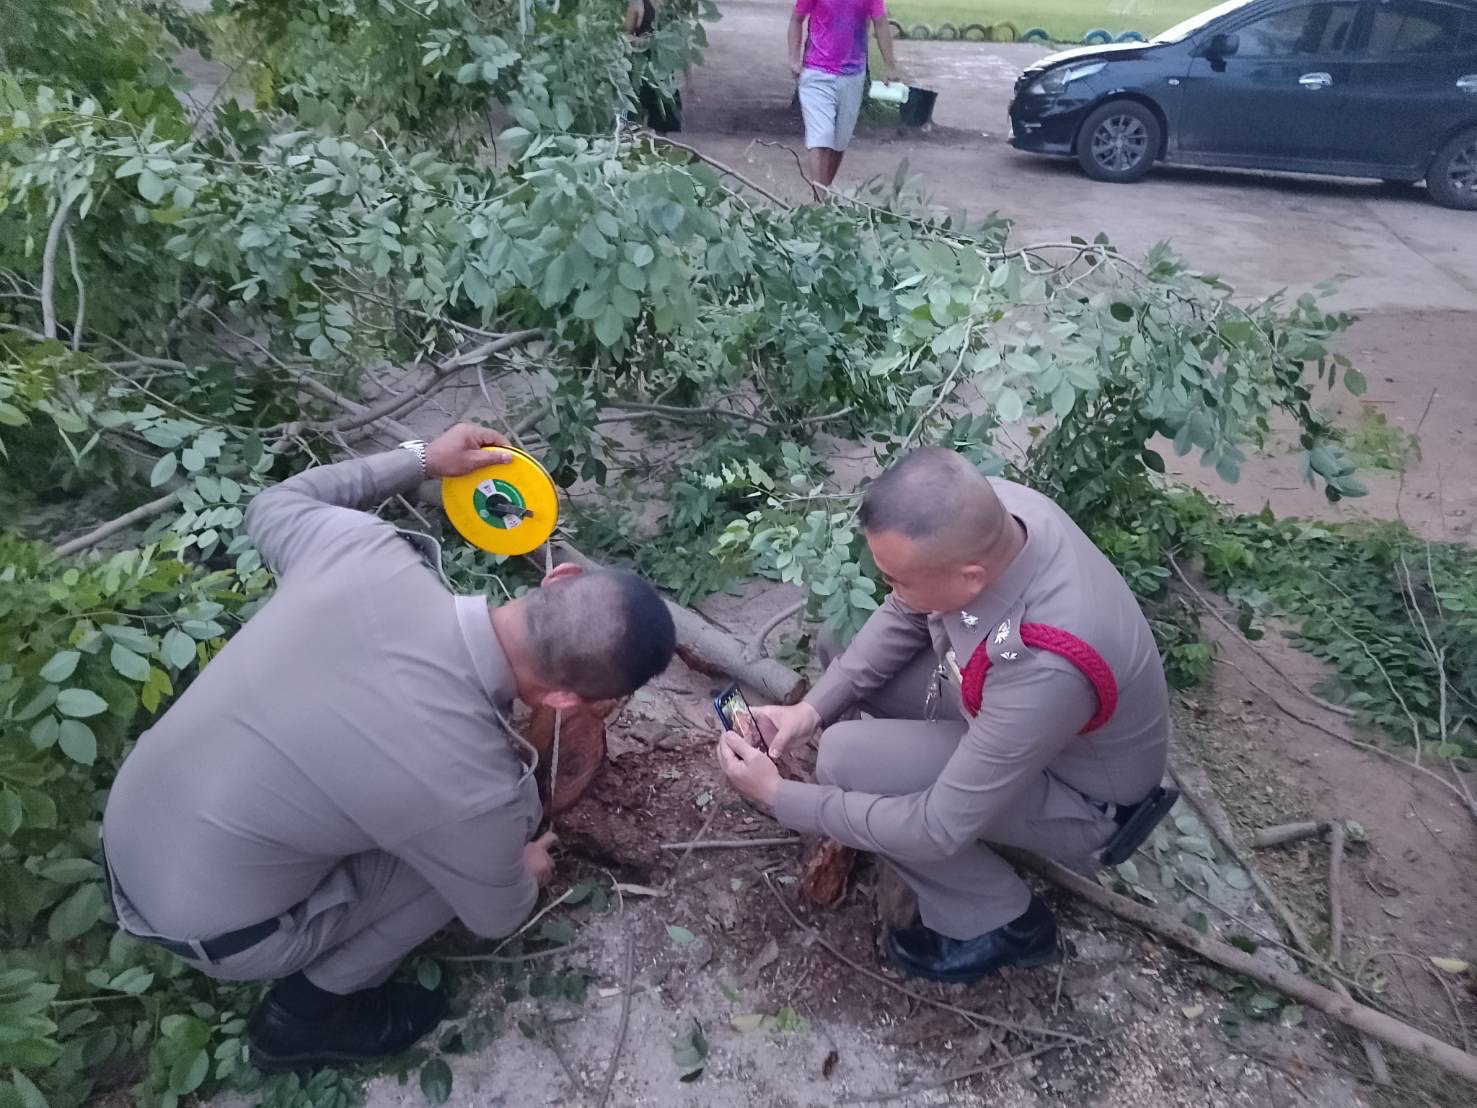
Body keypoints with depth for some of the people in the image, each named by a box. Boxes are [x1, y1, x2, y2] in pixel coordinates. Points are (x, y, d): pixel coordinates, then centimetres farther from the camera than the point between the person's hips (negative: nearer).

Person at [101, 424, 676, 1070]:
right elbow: (497, 915, -7)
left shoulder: (363, 547, -22)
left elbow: (272, 507, 4)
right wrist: (526, 872, 16)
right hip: (205, 926, -6)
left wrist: (421, 460, 10)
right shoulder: (475, 788, -32)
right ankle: (308, 1011, 14)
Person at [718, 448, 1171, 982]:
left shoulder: (1043, 672, -43)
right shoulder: (989, 510, -23)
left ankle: (1000, 923, 2)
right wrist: (814, 706, -13)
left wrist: (779, 795, -23)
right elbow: (904, 615, -4)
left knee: (846, 761, -20)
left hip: (1080, 793, -7)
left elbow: (941, 829, -32)